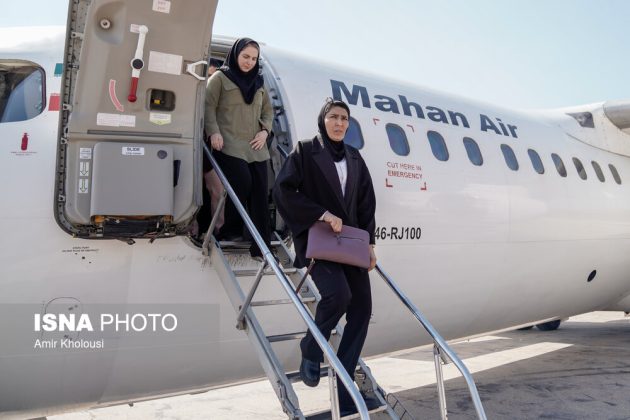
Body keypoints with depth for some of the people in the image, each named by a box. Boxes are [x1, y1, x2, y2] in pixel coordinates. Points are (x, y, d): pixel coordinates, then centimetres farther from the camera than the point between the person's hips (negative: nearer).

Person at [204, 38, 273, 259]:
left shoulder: (258, 82, 20)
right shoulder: (220, 78, 5)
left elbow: (268, 110, 22)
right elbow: (209, 106, -2)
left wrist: (265, 130, 4)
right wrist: (213, 132, -15)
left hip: (255, 147, 5)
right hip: (230, 145, -5)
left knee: (260, 192, -3)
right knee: (242, 183, -21)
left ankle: (261, 246, 1)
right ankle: (231, 230, 2)